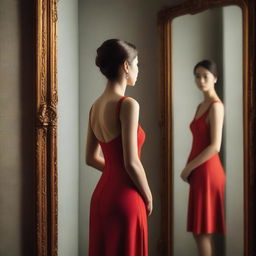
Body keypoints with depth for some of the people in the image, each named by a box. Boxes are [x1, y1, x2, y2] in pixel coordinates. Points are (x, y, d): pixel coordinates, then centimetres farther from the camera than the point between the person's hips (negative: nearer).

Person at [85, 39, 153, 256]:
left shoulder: (96, 106, 7)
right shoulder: (128, 104, -17)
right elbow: (131, 163, -19)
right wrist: (148, 197, -5)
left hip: (102, 195, 8)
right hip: (124, 198, -8)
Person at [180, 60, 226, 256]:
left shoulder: (216, 106, -13)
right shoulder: (201, 106, 15)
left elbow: (215, 146, -19)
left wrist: (188, 167, -12)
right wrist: (189, 168, 3)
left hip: (207, 172, -9)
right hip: (199, 172, 9)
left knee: (202, 230, -3)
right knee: (201, 230, 13)